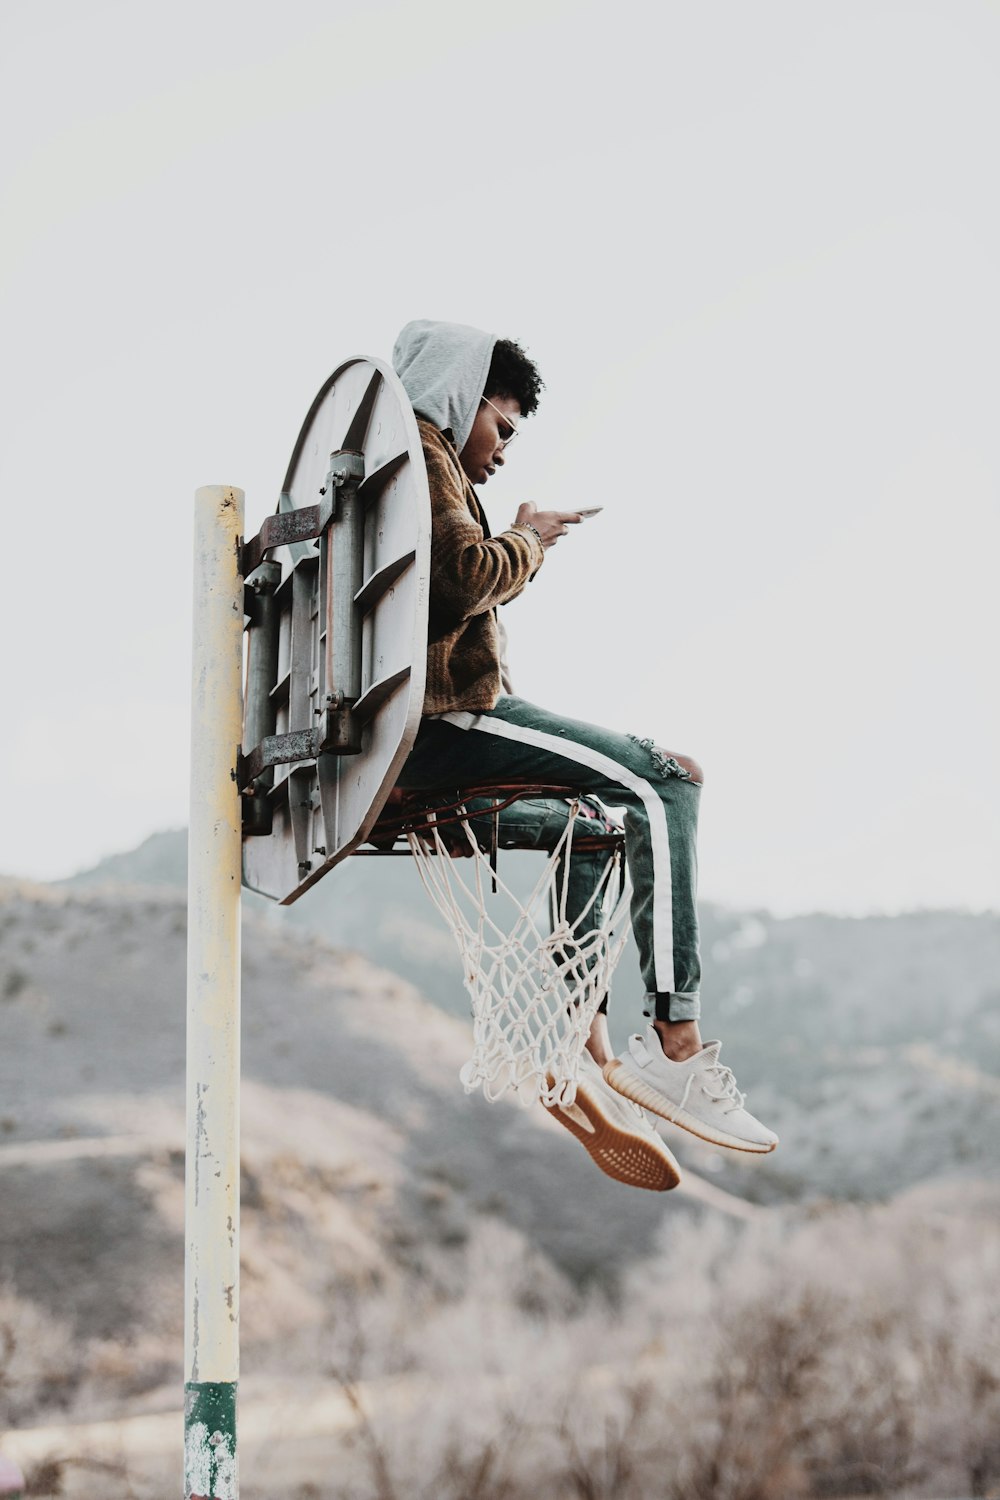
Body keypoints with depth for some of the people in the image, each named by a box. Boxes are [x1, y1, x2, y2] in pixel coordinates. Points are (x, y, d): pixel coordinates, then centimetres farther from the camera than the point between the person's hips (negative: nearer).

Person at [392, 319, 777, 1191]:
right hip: (439, 719, -11)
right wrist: (525, 542, 1)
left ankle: (587, 1061, 12)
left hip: (402, 733, 11)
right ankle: (676, 1046, -18)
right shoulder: (419, 454, -3)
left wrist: (522, 548, 19)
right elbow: (465, 576, -18)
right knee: (662, 783, -13)